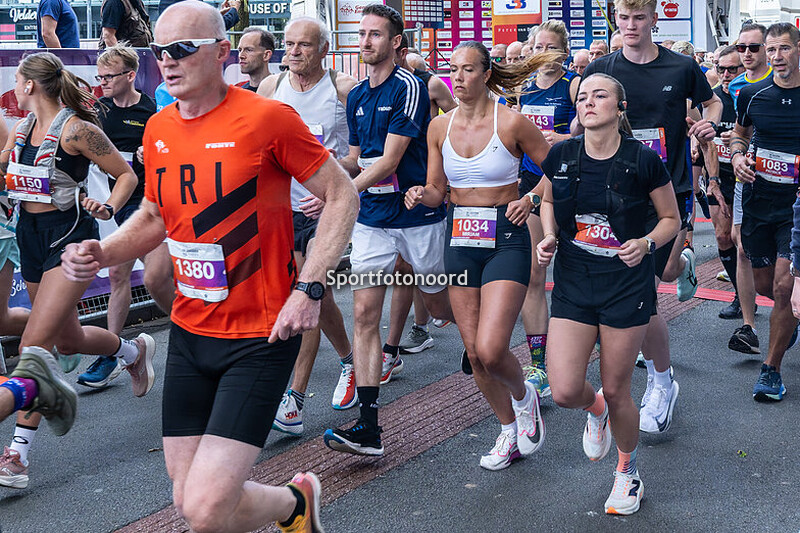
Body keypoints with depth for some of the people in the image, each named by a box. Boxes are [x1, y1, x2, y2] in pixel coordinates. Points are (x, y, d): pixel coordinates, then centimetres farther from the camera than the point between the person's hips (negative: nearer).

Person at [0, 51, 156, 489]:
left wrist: (108, 208, -23)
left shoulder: (75, 129, -11)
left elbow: (127, 175, -7)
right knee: (68, 340, 15)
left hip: (70, 236, -8)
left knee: (35, 344, -14)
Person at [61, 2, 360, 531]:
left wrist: (308, 289, -16)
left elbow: (342, 196, -7)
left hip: (260, 336, -6)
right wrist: (102, 253, 1)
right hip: (189, 334, 7)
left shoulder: (266, 118, -13)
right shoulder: (158, 130, 6)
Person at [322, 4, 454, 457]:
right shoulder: (356, 97, 11)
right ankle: (369, 427, -6)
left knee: (442, 306, 12)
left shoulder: (409, 88, -12)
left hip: (418, 215, -5)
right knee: (365, 313, -6)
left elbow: (389, 161, -19)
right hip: (372, 219, 6)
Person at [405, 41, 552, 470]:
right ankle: (510, 432, 28)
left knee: (490, 350, -16)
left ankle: (524, 396, 19)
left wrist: (530, 200, -16)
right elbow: (437, 190, 11)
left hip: (506, 240, -5)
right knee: (474, 353, 7)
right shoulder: (440, 127, 5)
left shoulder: (511, 122, -8)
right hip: (460, 240, 5)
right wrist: (421, 195, -11)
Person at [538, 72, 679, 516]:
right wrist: (548, 237, -2)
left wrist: (646, 243, -17)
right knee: (564, 391, -7)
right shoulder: (560, 156, -4)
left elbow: (671, 219, 3)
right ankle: (594, 409, 33)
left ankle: (628, 470, 34)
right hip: (572, 284, 2)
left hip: (626, 286, -2)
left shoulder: (644, 161, -10)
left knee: (616, 391, 5)